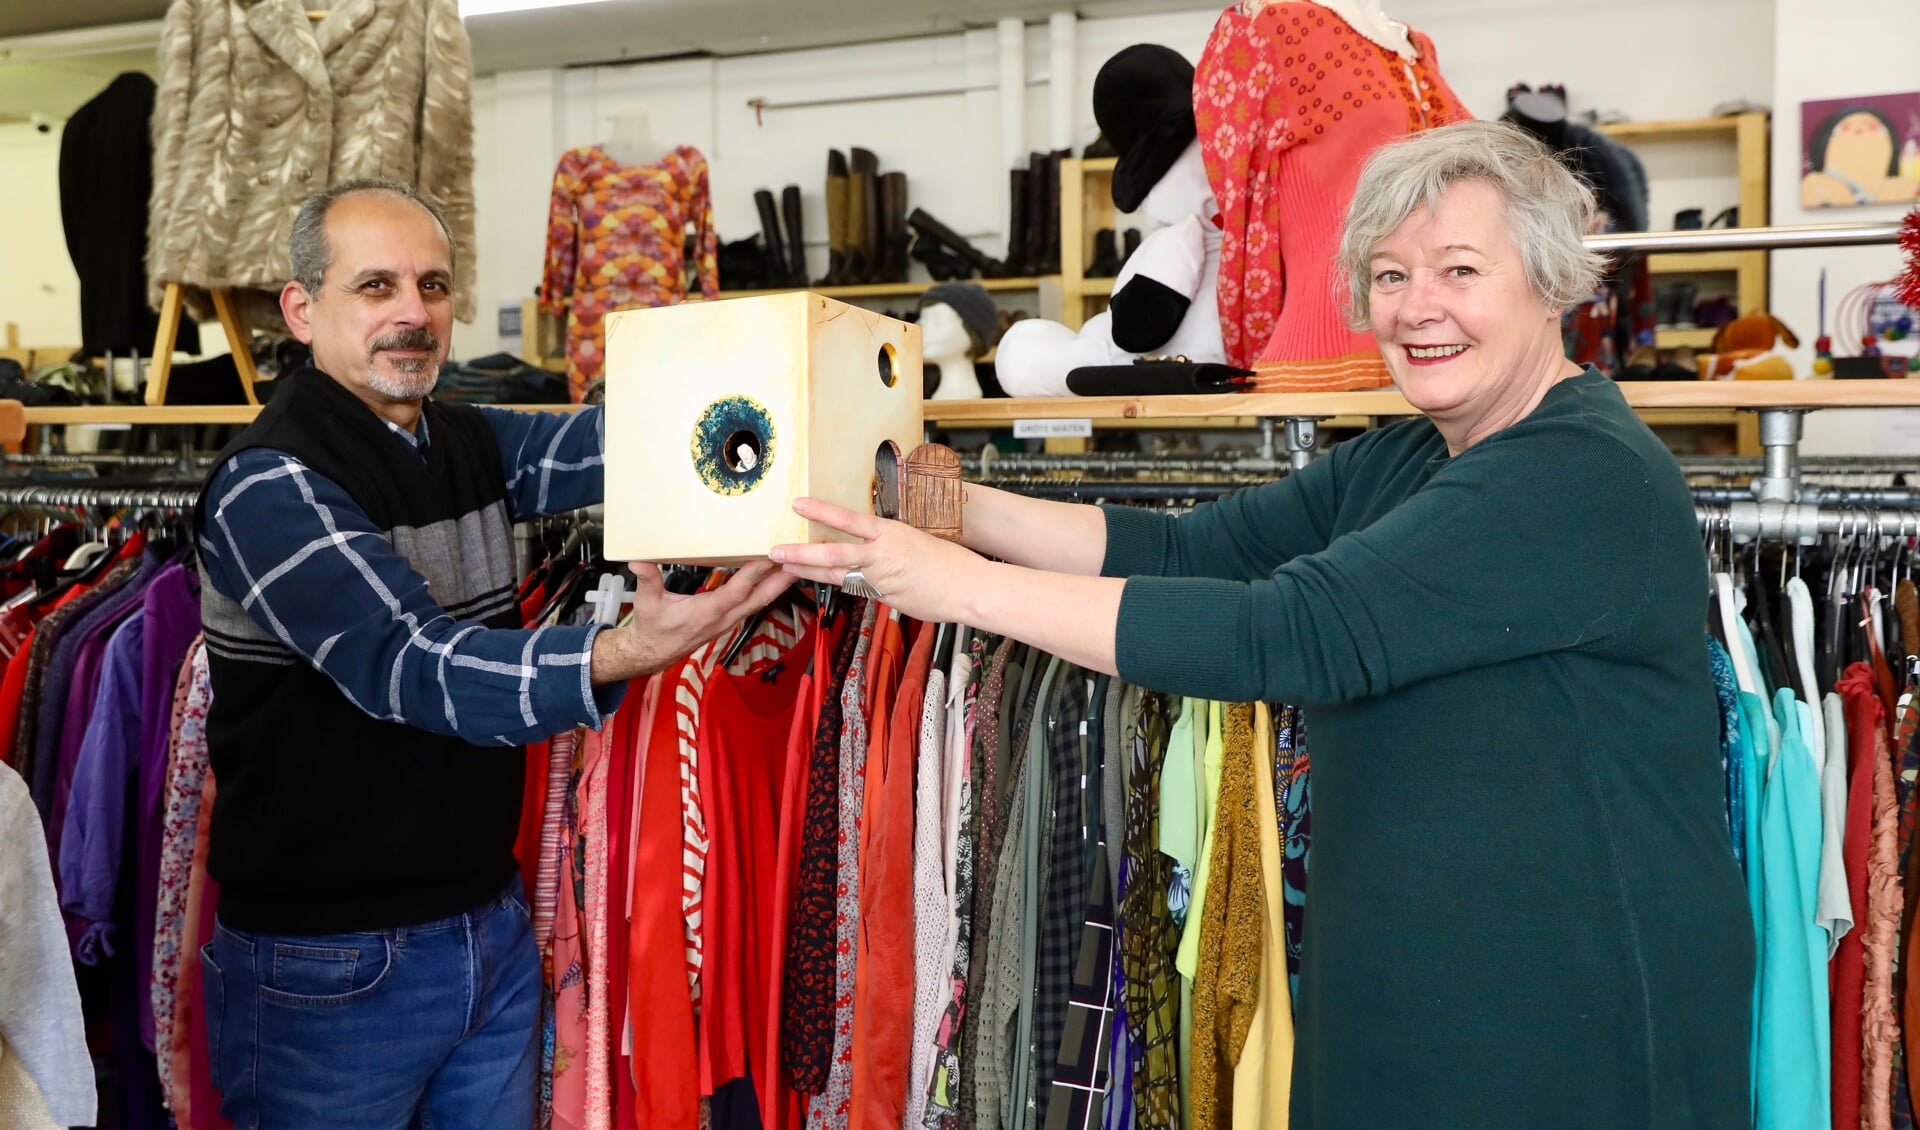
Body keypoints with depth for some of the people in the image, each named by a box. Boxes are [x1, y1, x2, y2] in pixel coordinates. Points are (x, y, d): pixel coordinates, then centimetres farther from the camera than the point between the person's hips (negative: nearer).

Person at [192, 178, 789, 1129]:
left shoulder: (468, 445, 7)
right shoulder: (271, 486, -16)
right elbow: (410, 666, -29)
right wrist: (621, 656, -45)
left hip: (493, 931, 6)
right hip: (327, 963, -6)